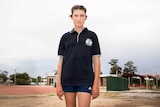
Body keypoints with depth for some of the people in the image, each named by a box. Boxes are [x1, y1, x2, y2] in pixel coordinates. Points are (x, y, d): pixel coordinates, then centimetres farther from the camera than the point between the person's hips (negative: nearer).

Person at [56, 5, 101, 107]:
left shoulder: (92, 36, 6)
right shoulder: (65, 37, 10)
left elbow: (96, 61, 4)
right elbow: (61, 61, 9)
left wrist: (96, 84, -3)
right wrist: (58, 83, 2)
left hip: (85, 81, -2)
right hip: (68, 81, 2)